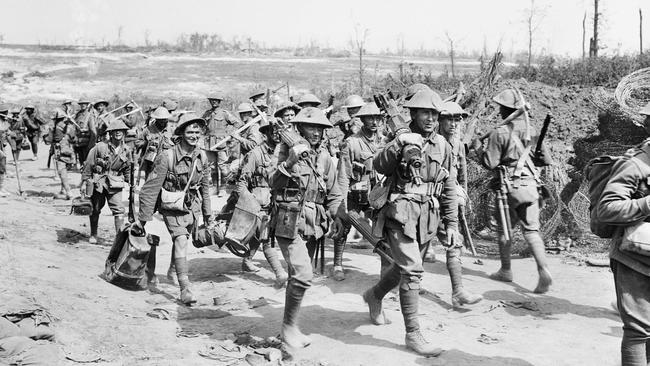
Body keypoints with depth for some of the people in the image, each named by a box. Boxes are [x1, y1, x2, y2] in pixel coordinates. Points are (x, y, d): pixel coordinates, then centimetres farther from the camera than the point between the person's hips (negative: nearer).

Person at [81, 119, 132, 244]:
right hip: (98, 182, -2)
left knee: (119, 210, -10)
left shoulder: (127, 150, -2)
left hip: (115, 184, 2)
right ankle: (93, 235, 32)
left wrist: (128, 182, 13)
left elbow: (128, 168, 12)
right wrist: (84, 182, -4)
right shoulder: (100, 147, -13)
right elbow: (89, 164, -6)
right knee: (96, 209, 13)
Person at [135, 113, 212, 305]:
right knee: (180, 241, -18)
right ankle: (185, 288, -18)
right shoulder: (167, 157, -19)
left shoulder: (202, 157, -1)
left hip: (193, 207, 5)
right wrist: (142, 218, -16)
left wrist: (208, 213, 19)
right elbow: (151, 188, -17)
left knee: (181, 242, 15)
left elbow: (205, 186, 13)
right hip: (173, 208, -5)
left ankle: (172, 269, 42)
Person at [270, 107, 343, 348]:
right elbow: (274, 184, -17)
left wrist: (334, 217, 5)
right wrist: (289, 162, -30)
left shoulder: (325, 157, 9)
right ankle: (289, 326, -2)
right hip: (289, 223, -6)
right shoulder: (288, 150, -7)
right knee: (302, 275, -18)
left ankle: (290, 327, 28)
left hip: (313, 226, 6)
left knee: (299, 277, 13)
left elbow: (333, 193, 16)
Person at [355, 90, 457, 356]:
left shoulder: (442, 146, 8)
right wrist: (397, 147, -34)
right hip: (401, 214, -6)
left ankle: (374, 295, 48)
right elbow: (379, 166, -19)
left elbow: (448, 186, 12)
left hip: (427, 218, 6)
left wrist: (451, 223, 9)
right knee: (412, 271, -13)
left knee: (405, 267, 20)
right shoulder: (402, 141, -5)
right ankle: (413, 334, -5)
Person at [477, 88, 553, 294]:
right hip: (530, 185, 4)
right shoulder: (531, 131, 6)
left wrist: (479, 150, 6)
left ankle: (506, 271, 24)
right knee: (531, 230, 4)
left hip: (509, 186, -4)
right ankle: (543, 271, -14)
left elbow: (490, 163, -13)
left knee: (504, 229, 14)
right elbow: (547, 160, 10)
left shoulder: (499, 133, -11)